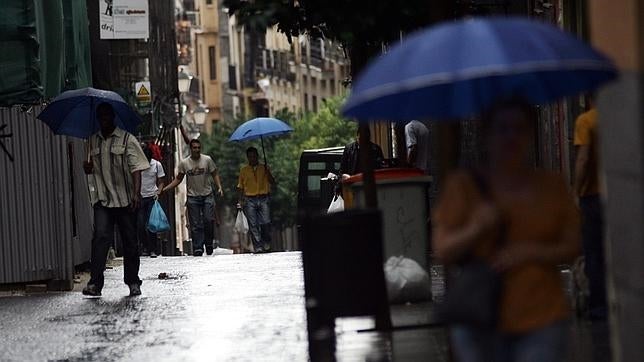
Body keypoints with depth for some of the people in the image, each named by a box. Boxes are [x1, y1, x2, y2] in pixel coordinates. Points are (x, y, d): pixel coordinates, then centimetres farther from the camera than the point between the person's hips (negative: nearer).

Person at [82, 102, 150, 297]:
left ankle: (133, 282, 17)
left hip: (125, 200, -2)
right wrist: (88, 168, -1)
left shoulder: (127, 140, -2)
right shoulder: (93, 141, 11)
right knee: (100, 236, -15)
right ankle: (95, 282, -20)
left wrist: (136, 192, -21)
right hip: (102, 200, 2)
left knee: (130, 241, 5)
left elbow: (136, 168, -8)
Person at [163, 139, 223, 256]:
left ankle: (209, 245, 8)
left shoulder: (207, 160, 0)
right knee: (195, 225, -3)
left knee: (209, 220, -9)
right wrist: (164, 189, 3)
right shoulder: (184, 163, 2)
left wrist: (219, 187, -9)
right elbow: (178, 179, 11)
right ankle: (197, 248, -2)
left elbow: (215, 174, 8)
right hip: (193, 197, 0)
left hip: (207, 195, 0)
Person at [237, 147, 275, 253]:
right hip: (250, 199, 1)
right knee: (253, 225, -8)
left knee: (266, 223, -11)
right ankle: (258, 247, -8)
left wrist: (268, 172, -10)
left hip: (263, 199, -1)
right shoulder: (244, 170, 14)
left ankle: (266, 243, 9)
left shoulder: (264, 168, 12)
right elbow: (241, 187, 16)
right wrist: (241, 200, 5)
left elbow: (272, 182, 5)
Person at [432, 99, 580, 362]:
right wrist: (475, 231, -21)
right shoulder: (463, 185, 2)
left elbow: (572, 247, 5)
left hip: (541, 322, 1)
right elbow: (442, 252, -2)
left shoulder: (552, 187, 9)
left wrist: (528, 252, -12)